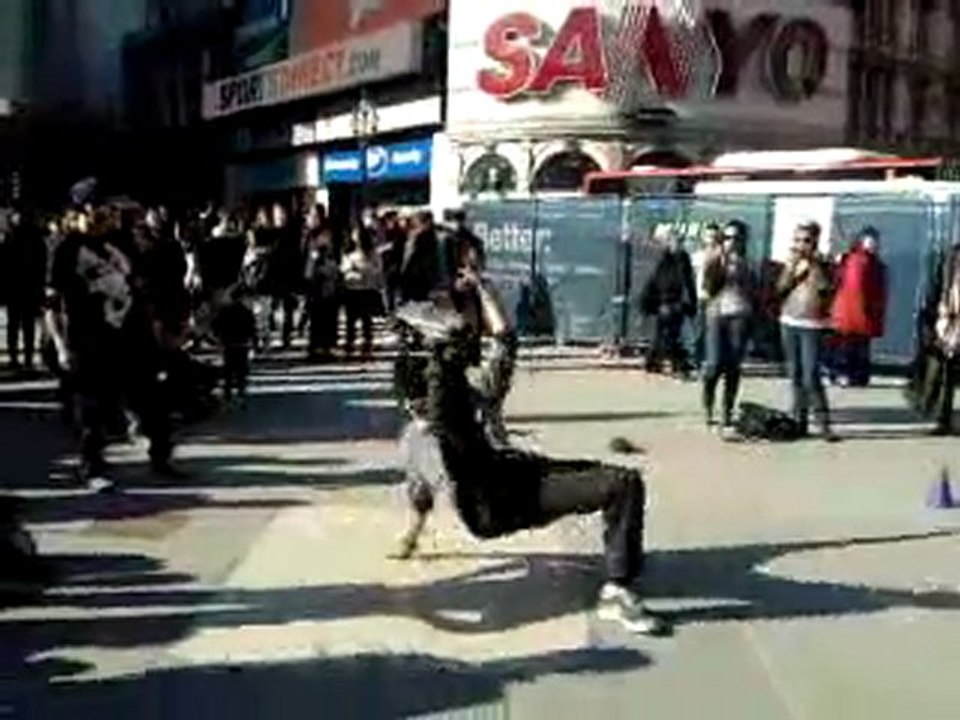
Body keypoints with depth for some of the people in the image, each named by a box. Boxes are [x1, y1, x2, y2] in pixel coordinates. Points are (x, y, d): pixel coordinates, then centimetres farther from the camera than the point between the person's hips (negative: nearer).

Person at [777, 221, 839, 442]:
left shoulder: (822, 264, -1)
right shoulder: (792, 263, 11)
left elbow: (826, 287, -17)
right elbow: (780, 288, 2)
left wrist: (813, 263, -18)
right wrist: (792, 265, -9)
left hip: (812, 326, -5)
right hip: (789, 323, 5)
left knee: (811, 376, -14)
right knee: (795, 375, 7)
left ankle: (824, 423, -10)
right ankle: (799, 420, 13)